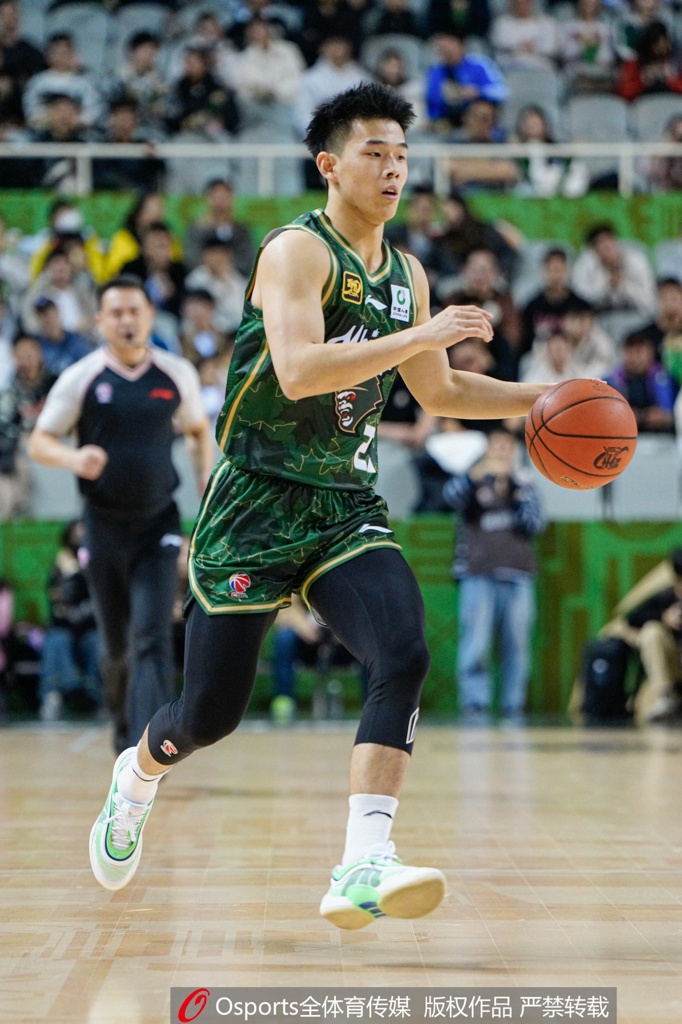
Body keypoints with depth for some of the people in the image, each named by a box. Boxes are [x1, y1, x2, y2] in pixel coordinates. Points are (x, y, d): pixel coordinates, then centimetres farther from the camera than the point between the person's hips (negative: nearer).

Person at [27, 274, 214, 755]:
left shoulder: (177, 374, -2)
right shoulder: (81, 378, -6)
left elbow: (200, 428, 16)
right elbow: (39, 442, -3)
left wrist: (208, 479, 2)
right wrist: (73, 458, -24)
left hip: (159, 522, 0)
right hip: (104, 524, 0)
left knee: (153, 638, -15)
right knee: (116, 643, 12)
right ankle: (124, 727, 39)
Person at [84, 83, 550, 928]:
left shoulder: (407, 276, 12)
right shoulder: (297, 251, -12)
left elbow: (439, 393, 24)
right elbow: (299, 372, -28)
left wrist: (539, 398, 13)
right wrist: (421, 336, -29)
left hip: (347, 507, 6)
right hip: (257, 503, -6)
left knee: (404, 659, -21)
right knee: (212, 712, 2)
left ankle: (362, 871, -28)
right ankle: (137, 776, 38)